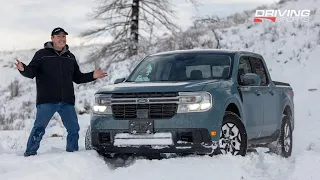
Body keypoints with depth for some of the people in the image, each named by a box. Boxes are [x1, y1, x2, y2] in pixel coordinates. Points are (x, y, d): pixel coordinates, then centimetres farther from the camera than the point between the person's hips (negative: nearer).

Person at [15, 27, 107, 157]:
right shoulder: (42, 54, 4)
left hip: (67, 102, 4)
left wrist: (92, 76, 11)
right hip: (46, 101, -4)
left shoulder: (70, 57, 19)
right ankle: (30, 154, 0)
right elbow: (31, 72, -3)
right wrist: (23, 69, -25)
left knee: (74, 129, 4)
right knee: (39, 128, -9)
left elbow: (77, 78, 24)